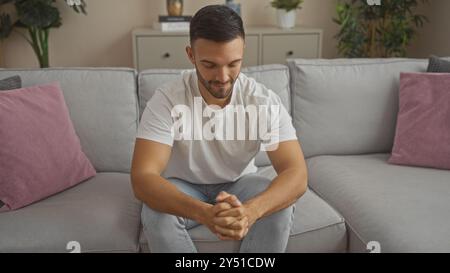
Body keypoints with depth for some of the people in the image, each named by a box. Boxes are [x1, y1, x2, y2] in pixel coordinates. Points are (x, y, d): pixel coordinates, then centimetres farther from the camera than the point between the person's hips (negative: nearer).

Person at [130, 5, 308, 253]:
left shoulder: (265, 101, -22)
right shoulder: (166, 100, -26)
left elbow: (297, 174, -29)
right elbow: (142, 177, -35)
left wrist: (251, 209, -51)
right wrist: (202, 212, -53)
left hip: (238, 184, 1)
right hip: (183, 187, -1)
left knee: (280, 208, -27)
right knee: (157, 214, -32)